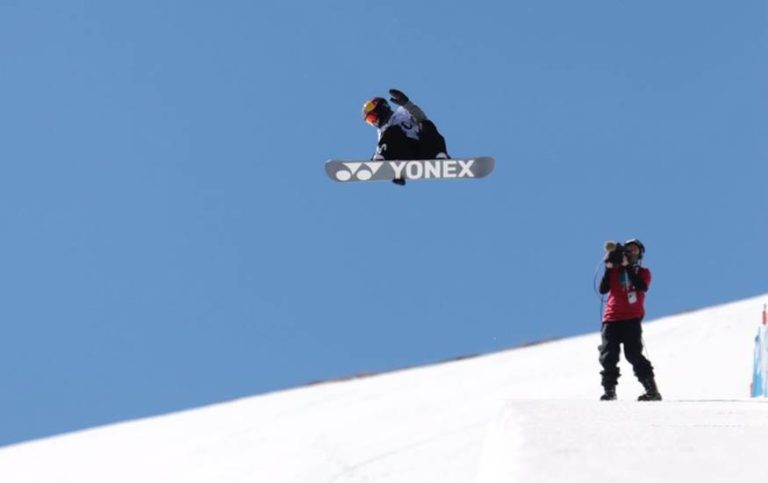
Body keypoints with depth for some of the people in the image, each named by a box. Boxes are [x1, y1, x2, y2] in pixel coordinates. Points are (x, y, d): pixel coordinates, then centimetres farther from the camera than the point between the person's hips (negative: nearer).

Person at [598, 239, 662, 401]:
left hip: (632, 319, -2)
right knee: (608, 356, -4)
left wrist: (628, 267, -11)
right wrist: (609, 268, -4)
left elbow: (641, 287, -10)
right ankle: (609, 389, 6)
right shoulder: (614, 270, 16)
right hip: (612, 318, 2)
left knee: (634, 354, -12)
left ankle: (652, 390, -10)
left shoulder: (643, 272, 13)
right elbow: (603, 289, 3)